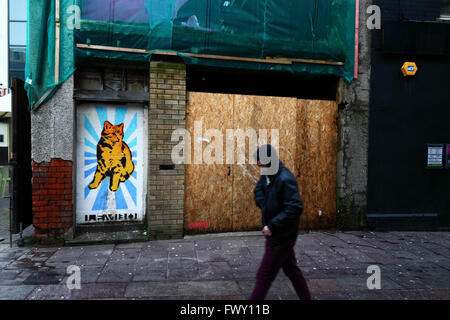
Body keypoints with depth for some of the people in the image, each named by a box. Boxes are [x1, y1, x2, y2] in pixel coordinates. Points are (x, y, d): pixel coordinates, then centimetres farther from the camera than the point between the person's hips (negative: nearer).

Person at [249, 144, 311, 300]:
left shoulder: (285, 179, -24)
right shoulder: (267, 176, 4)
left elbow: (295, 208, -29)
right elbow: (259, 192, 18)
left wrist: (272, 225, -26)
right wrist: (266, 208, -2)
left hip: (281, 237, -9)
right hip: (275, 234, 9)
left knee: (264, 275, 1)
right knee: (291, 270, 21)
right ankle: (306, 297, 37)